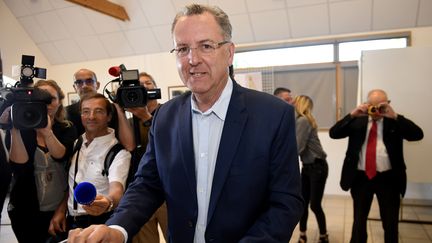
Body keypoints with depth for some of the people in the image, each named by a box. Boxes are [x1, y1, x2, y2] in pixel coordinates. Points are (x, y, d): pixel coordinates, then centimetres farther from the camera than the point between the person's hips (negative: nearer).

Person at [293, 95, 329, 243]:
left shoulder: (303, 120, -18)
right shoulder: (298, 120, 8)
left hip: (317, 166, -8)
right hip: (307, 167, 8)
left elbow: (297, 148, -21)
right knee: (302, 203, 9)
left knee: (315, 205, 0)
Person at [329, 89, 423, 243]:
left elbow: (418, 135, -13)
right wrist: (352, 115, -18)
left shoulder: (395, 122, 1)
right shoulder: (357, 121, 3)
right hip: (361, 178, 1)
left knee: (390, 223, 13)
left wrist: (395, 116, -22)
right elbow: (333, 133, -8)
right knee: (359, 220, 16)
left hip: (388, 178, 0)